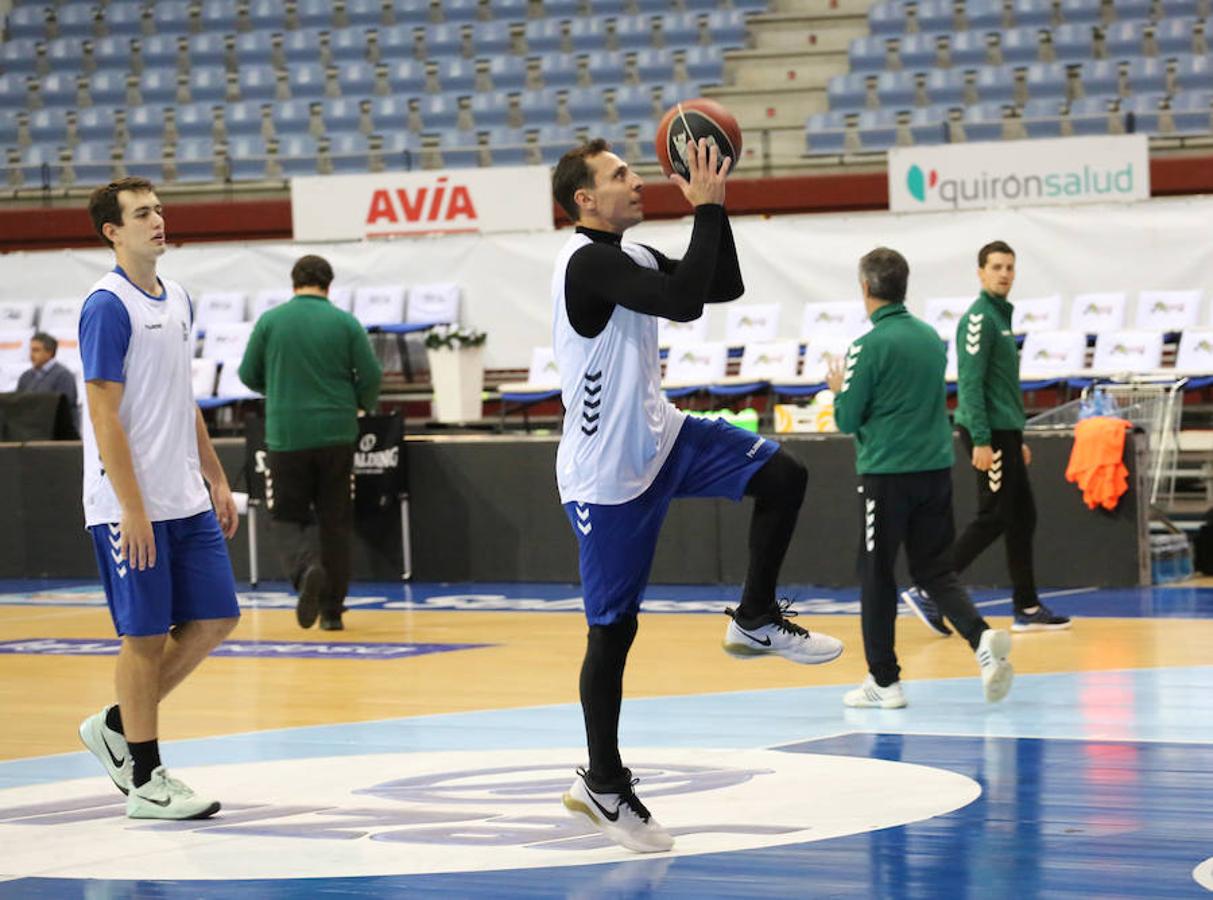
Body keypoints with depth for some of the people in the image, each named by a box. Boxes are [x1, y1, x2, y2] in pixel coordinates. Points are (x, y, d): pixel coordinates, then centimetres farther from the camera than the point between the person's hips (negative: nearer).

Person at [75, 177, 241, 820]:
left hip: (186, 502, 8)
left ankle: (117, 727, 20)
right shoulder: (108, 306, -12)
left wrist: (216, 481, 17)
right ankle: (145, 780, 7)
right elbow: (104, 414, -16)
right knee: (145, 635, -2)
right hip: (130, 506, -8)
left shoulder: (177, 301, 13)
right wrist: (132, 509, -19)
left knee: (214, 620, 7)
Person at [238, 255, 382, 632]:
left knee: (290, 518, 7)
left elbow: (249, 375, 6)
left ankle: (306, 569, -24)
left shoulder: (270, 321, -2)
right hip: (336, 435, 1)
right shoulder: (345, 322, -2)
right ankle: (332, 609, 12)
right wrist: (361, 404, 19)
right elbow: (371, 375, -3)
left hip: (286, 435, -1)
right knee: (335, 523, 10)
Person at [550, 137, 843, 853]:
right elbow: (685, 302, -33)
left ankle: (756, 622, 12)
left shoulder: (632, 256, 9)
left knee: (782, 478, -4)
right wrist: (707, 209, -26)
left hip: (661, 439, 9)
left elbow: (725, 286, 12)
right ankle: (603, 783, 10)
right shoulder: (589, 262, -22)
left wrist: (713, 205, 1)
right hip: (608, 474, -9)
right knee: (613, 631, -2)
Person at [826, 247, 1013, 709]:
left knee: (876, 575, 7)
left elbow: (847, 420, -9)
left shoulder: (870, 346, -12)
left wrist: (838, 389, 11)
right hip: (936, 468, 6)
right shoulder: (931, 337, 9)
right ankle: (982, 636, -15)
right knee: (934, 570, 11)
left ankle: (884, 680, 10)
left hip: (887, 474, -6)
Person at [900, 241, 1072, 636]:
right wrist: (981, 440, -24)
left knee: (1022, 516, 10)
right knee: (994, 518, -9)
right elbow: (970, 383, -20)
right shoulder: (978, 318, -13)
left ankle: (1027, 608, 14)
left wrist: (1018, 439, 23)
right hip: (988, 431, -10)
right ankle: (927, 591, -7)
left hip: (1004, 431, 10)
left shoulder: (1000, 315, 18)